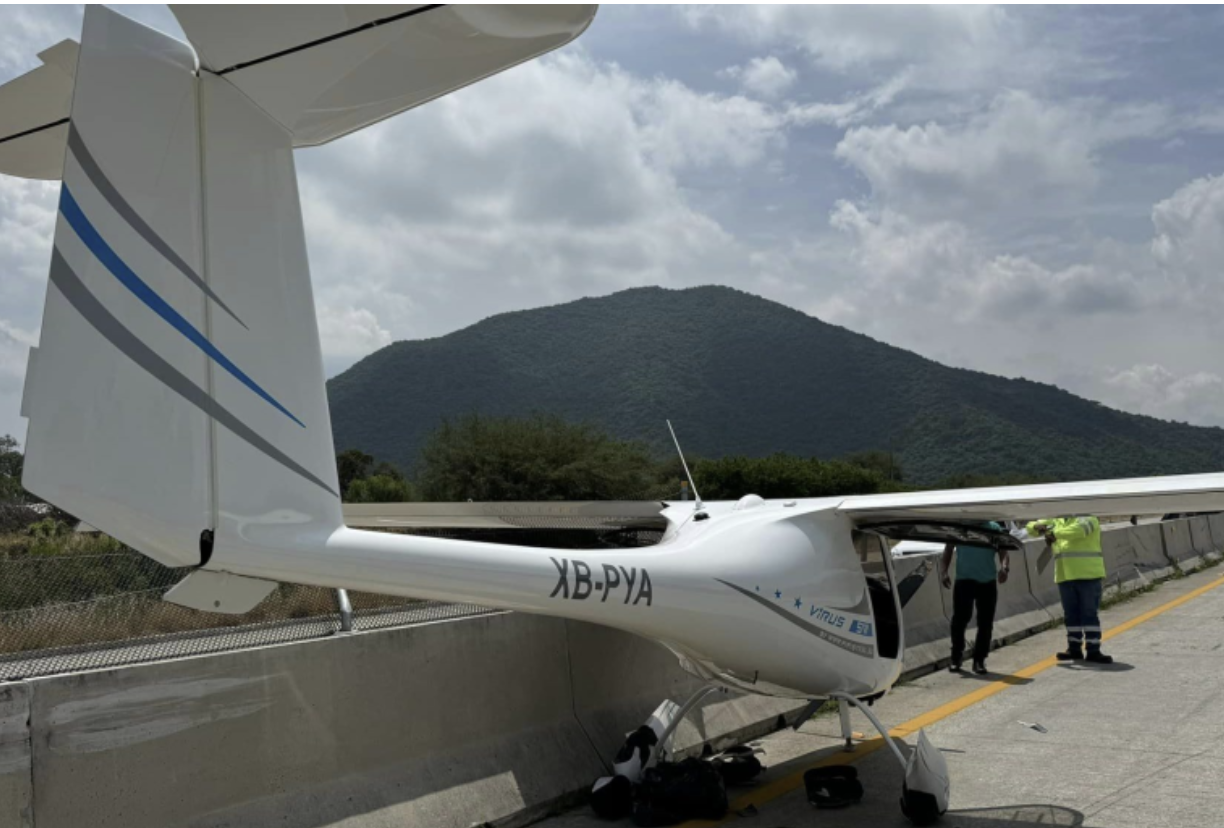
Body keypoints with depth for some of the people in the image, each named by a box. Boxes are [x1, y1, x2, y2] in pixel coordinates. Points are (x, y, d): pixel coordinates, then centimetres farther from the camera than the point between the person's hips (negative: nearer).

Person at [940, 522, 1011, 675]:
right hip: (964, 580, -1)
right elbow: (947, 552, 6)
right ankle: (956, 657, 11)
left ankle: (979, 660, 14)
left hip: (988, 581, 1)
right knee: (959, 619, -4)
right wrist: (944, 572, -10)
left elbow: (1003, 553, 1)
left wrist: (1004, 567, -20)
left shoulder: (994, 529, 6)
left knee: (986, 623, 3)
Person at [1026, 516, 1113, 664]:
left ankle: (1093, 651, -1)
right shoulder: (1056, 520, 17)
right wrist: (1037, 526, -7)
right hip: (1065, 576, 6)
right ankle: (1074, 649, 19)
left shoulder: (1087, 519, -2)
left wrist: (1055, 534, -26)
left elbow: (1079, 530, -25)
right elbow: (1031, 527, 17)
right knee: (1071, 614, 11)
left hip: (1087, 574, -6)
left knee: (1090, 613, -4)